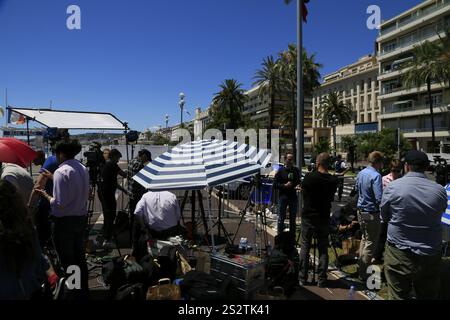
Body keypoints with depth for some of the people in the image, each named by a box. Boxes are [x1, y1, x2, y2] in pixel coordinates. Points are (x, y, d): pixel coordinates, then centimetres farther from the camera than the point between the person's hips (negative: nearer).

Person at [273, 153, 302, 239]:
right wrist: (284, 185, -17)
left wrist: (298, 186, -2)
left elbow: (299, 182, 19)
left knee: (293, 219, 12)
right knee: (281, 218, 3)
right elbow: (275, 185, -4)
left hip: (293, 197, 4)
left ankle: (292, 238, 24)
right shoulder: (281, 171, -3)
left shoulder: (296, 170, 8)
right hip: (283, 197, -3)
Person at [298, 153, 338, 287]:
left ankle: (302, 278, 14)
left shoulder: (309, 177, -13)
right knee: (323, 249, 10)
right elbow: (331, 198, 7)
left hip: (308, 217, -2)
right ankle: (322, 280, 15)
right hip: (324, 218, 2)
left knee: (305, 247, 8)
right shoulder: (333, 180, -5)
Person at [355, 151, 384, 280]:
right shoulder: (376, 176, -21)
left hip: (360, 210, 8)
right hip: (371, 213, -8)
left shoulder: (361, 173, 4)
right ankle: (363, 272, 11)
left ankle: (361, 264, 37)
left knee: (364, 238, 25)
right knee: (371, 243, 4)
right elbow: (379, 199, -26)